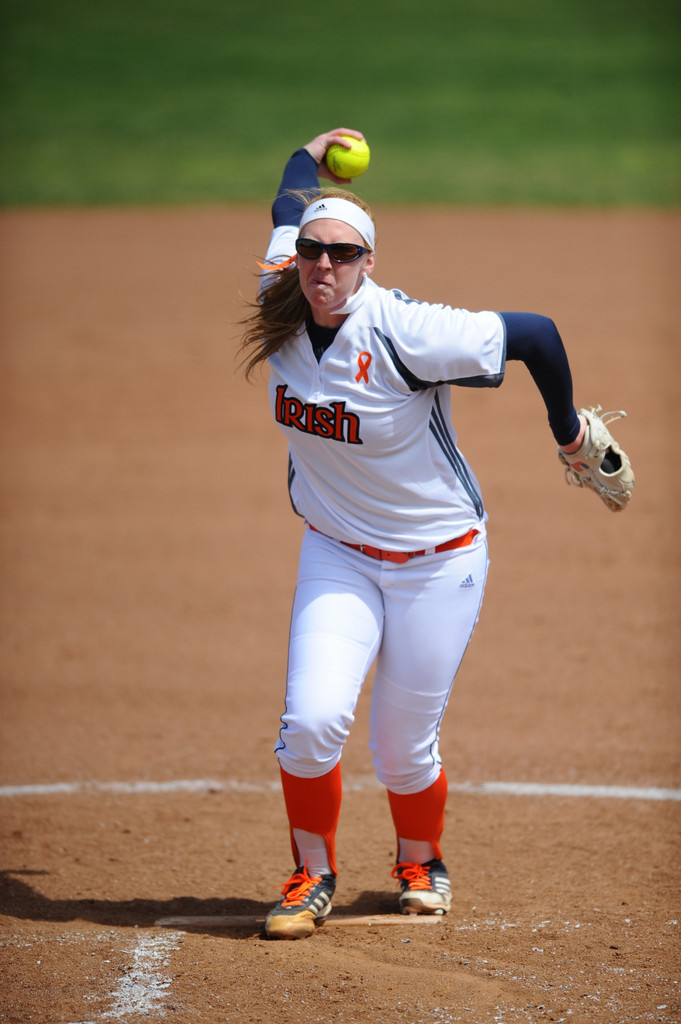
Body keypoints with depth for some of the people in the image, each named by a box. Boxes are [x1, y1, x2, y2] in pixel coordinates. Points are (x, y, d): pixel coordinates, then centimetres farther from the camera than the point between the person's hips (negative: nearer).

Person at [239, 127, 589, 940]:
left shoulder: (405, 334, -26)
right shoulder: (282, 309, -9)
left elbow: (535, 333, -18)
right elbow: (290, 205, 11)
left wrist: (568, 430, -3)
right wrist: (312, 153, 32)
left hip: (439, 561, -4)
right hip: (338, 557, 4)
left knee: (403, 750, 3)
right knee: (312, 720, -13)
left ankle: (420, 864, 35)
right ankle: (313, 877, 11)